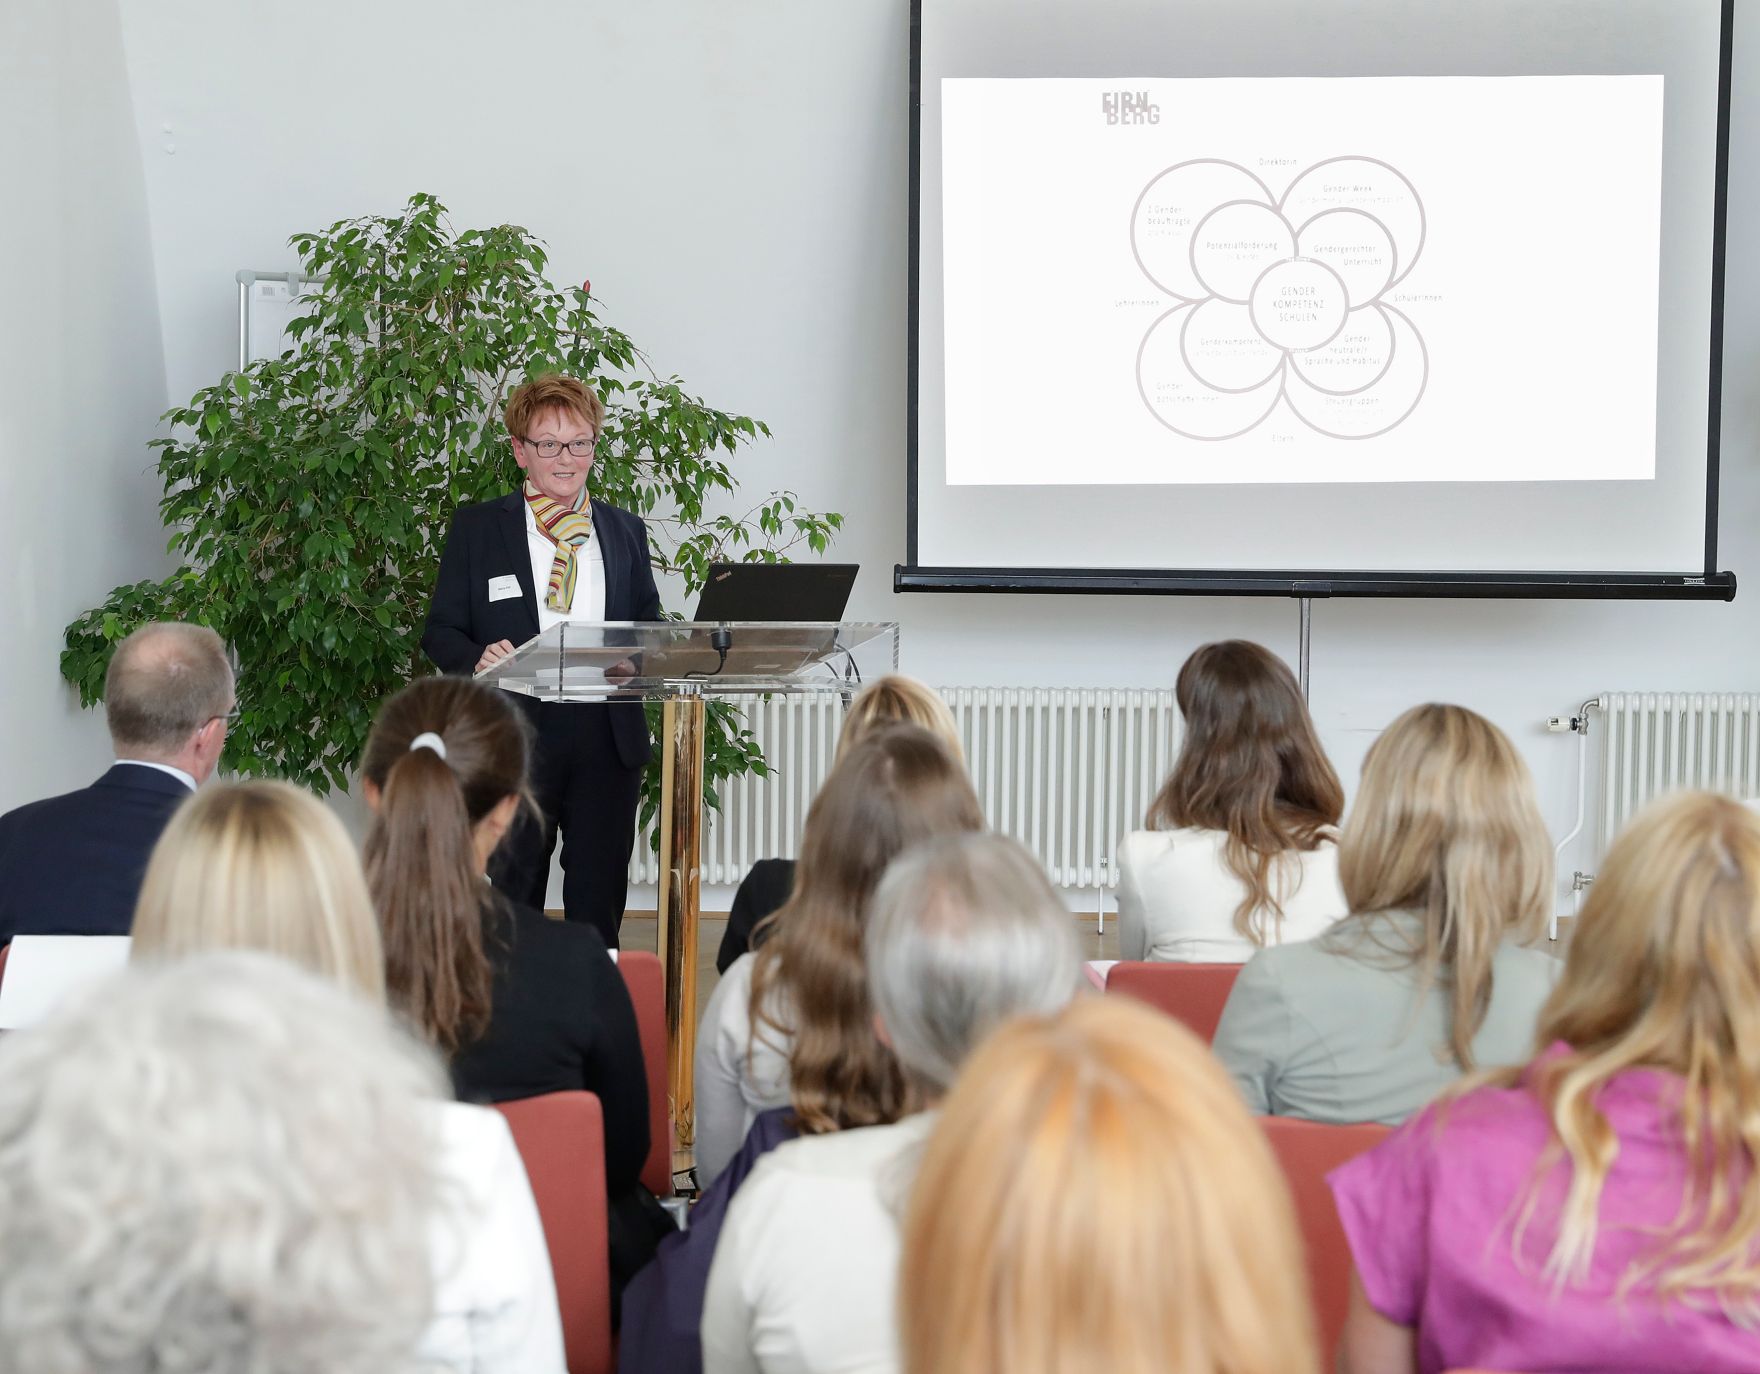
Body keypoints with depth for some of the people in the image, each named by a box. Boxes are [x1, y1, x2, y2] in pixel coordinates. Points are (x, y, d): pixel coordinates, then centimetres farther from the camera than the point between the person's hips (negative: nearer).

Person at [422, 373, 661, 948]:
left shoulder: (626, 532, 14)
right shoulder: (476, 529, 6)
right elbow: (440, 631, 4)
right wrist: (476, 659, -18)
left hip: (608, 736, 2)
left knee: (599, 901, 5)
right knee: (514, 899, 3)